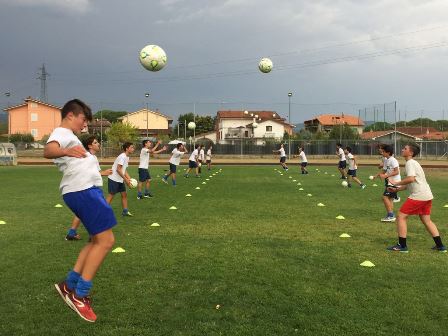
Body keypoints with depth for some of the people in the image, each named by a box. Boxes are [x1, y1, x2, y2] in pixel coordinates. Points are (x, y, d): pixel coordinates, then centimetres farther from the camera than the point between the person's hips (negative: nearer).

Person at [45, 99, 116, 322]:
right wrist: (66, 151, -52)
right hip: (84, 191, -11)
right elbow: (48, 150, -32)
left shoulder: (68, 135, 23)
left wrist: (93, 169, 58)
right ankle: (80, 295, -5)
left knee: (98, 240, 16)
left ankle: (69, 285, 17)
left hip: (86, 190, 11)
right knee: (106, 240, -10)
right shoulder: (62, 132, -8)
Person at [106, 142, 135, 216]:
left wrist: (129, 179, 3)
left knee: (124, 194, 9)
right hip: (114, 179, -9)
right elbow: (118, 169, -23)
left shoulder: (127, 157, 10)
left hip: (120, 180, 9)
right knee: (111, 195, -5)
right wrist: (126, 179, -20)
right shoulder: (122, 156, -18)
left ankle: (125, 211, 16)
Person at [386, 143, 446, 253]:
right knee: (426, 220, 19)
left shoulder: (410, 163, -9)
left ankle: (402, 246, -1)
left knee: (401, 216, -3)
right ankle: (440, 246, 21)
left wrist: (397, 183, -13)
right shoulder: (413, 163, 21)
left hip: (418, 196, -10)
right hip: (427, 196, 10)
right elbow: (409, 184, 24)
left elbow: (411, 179, -26)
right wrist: (397, 189, 14)